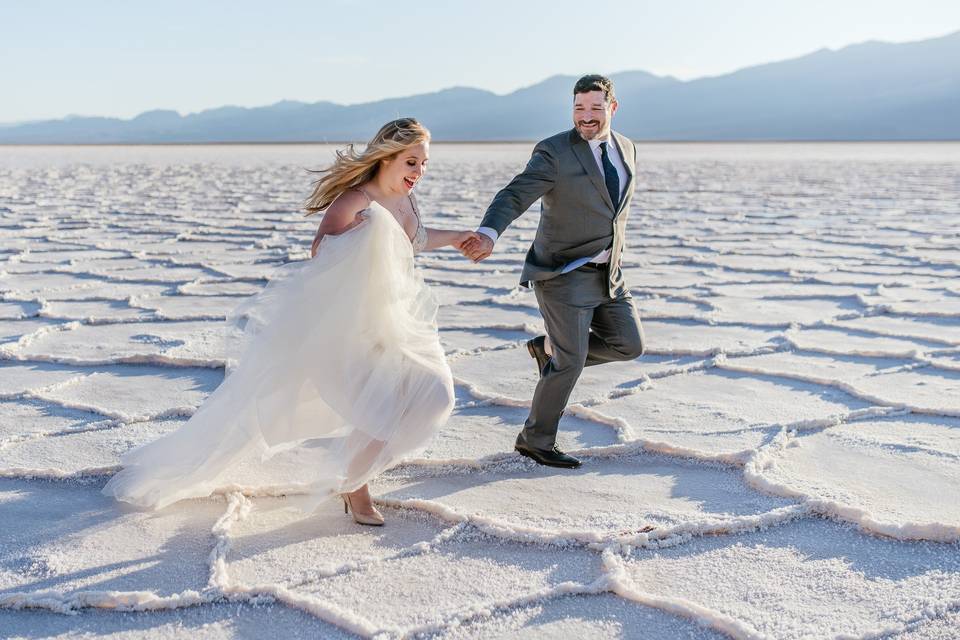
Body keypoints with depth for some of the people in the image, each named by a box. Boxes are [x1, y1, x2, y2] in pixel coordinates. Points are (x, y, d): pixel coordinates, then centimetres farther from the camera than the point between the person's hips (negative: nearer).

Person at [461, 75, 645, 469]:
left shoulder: (627, 149, 8)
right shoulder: (554, 152, -14)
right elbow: (514, 197, -25)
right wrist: (488, 235, -43)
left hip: (607, 274, 7)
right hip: (564, 274, -7)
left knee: (629, 345, 4)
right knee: (571, 362, -4)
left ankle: (549, 349, 23)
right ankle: (535, 441, 16)